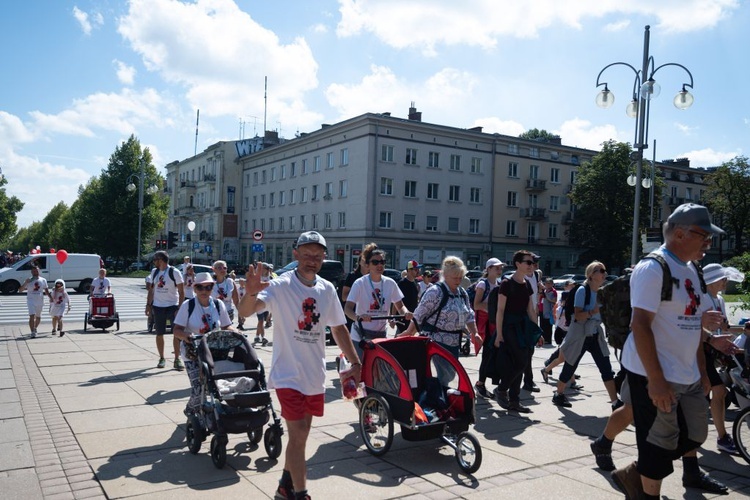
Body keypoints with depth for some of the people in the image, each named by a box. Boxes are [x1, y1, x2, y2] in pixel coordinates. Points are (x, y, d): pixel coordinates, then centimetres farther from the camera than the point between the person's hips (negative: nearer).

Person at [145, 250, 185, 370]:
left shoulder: (175, 272, -9)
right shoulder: (154, 272, 7)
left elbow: (181, 292, -9)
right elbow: (151, 289, 15)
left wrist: (180, 308, -15)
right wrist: (148, 304, 8)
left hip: (172, 306, -5)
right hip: (158, 306, 5)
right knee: (159, 334, 9)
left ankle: (177, 359, 0)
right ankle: (162, 358, 21)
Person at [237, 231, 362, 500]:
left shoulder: (327, 289, 2)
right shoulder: (281, 285, -14)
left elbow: (339, 328, 12)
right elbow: (244, 312, -28)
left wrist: (355, 362, 9)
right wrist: (251, 293, -50)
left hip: (315, 375, 6)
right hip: (288, 374, -6)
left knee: (301, 432, 17)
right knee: (298, 434, -8)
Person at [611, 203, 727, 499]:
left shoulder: (691, 270, 12)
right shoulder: (653, 268, -16)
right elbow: (640, 325, -22)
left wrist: (702, 371, 14)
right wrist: (656, 380, -24)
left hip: (688, 376, 9)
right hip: (655, 376, -9)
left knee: (694, 436, 17)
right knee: (660, 445, 3)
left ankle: (634, 476, 29)